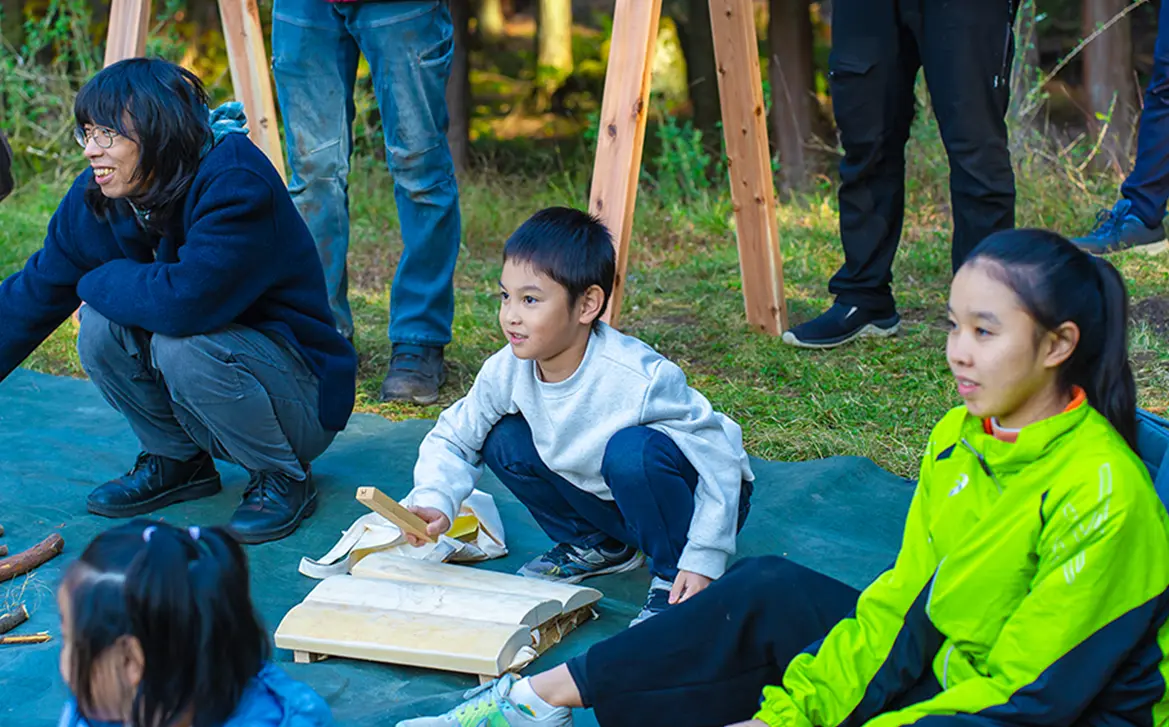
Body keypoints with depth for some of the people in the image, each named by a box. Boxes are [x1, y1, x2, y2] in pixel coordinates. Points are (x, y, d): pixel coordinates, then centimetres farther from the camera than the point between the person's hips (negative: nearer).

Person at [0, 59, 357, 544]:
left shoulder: (236, 185, -27)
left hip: (304, 402, -6)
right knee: (101, 328, -17)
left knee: (183, 345, -33)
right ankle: (176, 461, 6)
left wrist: (97, 281, -20)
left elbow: (187, 299, -38)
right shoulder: (95, 199, -5)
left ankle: (284, 478, -9)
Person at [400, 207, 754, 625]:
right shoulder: (508, 371, -15)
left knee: (633, 450, -36)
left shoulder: (639, 380, -32)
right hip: (605, 501, 6)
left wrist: (704, 561, -28)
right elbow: (453, 438, 0)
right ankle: (600, 546, 11)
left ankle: (672, 576, -11)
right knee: (504, 441, -9)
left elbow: (720, 461, -26)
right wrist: (435, 502, -21)